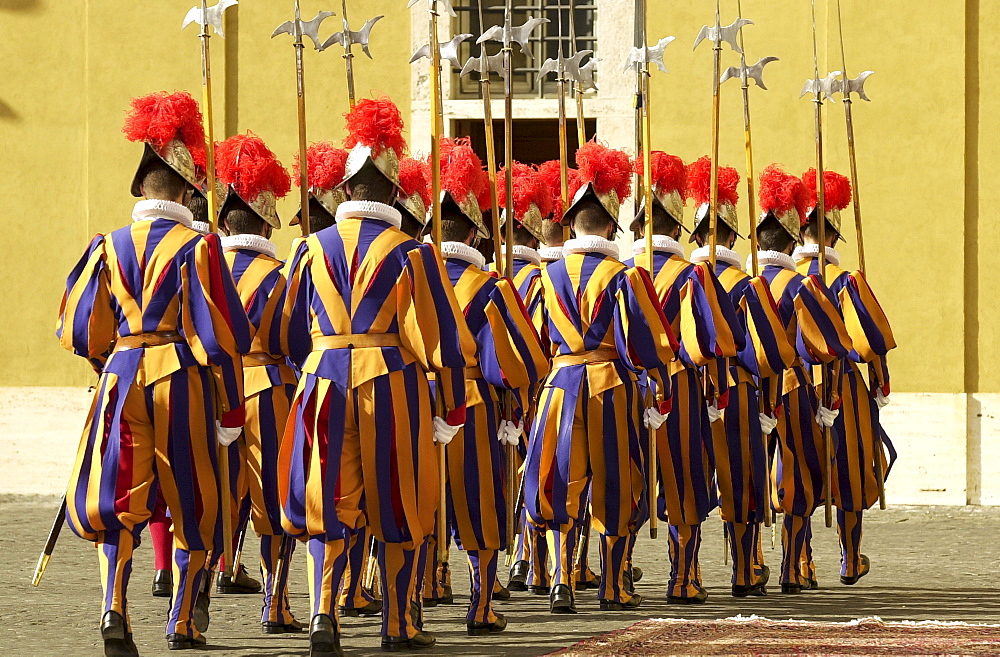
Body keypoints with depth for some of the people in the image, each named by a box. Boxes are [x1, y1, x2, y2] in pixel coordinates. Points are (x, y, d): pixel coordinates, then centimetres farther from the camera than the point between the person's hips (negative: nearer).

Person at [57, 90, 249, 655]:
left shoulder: (109, 248, 5)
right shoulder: (197, 248, -6)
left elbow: (80, 332, 6)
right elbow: (222, 333, -9)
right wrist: (231, 409, -1)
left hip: (121, 376, 3)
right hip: (183, 381, -3)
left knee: (119, 498, 5)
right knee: (192, 505, 10)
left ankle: (115, 605, -16)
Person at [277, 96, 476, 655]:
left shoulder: (314, 249, 5)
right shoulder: (412, 254, -4)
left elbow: (292, 335, 12)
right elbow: (443, 335, -4)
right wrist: (452, 409, 4)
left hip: (325, 382, 2)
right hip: (394, 386, -2)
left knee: (328, 505, 7)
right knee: (399, 506, 9)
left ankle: (324, 610, -11)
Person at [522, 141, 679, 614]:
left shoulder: (549, 276, 4)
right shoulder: (622, 276, -6)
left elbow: (535, 343, 9)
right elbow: (646, 342, -8)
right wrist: (660, 398, 0)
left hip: (561, 384, 2)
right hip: (612, 387, -2)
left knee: (562, 486, 5)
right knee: (613, 488, 7)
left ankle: (561, 584, -7)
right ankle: (613, 589, 12)